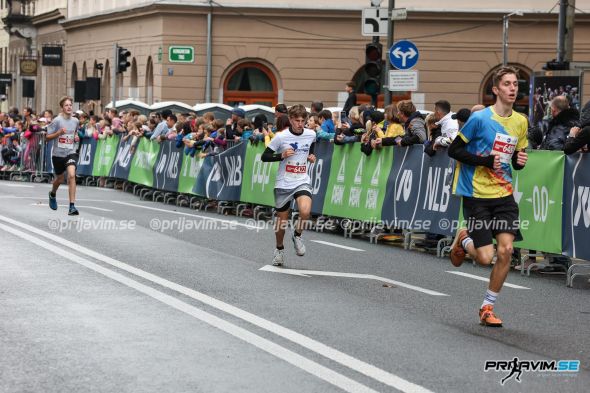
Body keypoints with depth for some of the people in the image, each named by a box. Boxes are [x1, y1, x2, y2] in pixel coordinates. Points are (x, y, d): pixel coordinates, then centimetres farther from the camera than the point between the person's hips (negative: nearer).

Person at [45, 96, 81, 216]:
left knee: (71, 175, -21)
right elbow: (48, 137, -7)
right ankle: (52, 194, 51)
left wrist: (76, 137, 3)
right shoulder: (57, 120, -9)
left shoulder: (75, 121, 3)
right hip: (58, 153, -1)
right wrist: (59, 132, -23)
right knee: (59, 179, 15)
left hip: (71, 153, 1)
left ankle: (72, 206, -20)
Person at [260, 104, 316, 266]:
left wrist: (311, 156, 4)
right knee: (282, 220, 9)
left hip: (302, 181, 1)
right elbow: (264, 157, -5)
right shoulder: (281, 137, -11)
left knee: (305, 211, -27)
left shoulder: (311, 134, -1)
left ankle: (297, 235, 4)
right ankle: (279, 249, 36)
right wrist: (281, 155, -20)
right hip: (283, 184, -1)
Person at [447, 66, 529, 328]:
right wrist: (485, 160, -19)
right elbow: (453, 150, -7)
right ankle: (464, 240, 28)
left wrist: (520, 161, -5)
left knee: (506, 250, -9)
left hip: (504, 194, 5)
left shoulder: (521, 122, 7)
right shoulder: (480, 118, -11)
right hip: (477, 195, -5)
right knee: (485, 257, -9)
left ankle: (487, 308, 7)